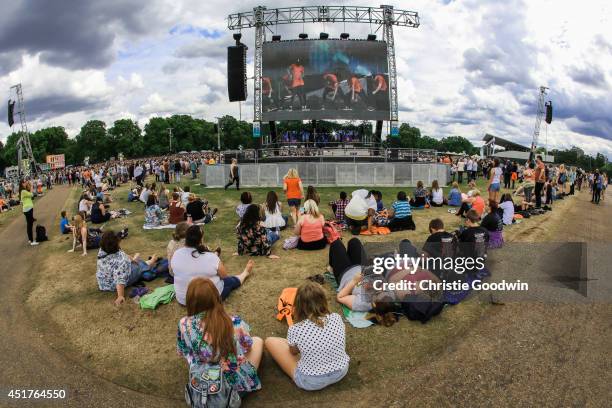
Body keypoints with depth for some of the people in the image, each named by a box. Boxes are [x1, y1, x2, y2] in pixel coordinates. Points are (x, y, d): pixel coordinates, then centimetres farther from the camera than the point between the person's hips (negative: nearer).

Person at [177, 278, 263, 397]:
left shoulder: (184, 324, -17)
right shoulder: (235, 322, -19)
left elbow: (182, 352, 1)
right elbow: (247, 347, -1)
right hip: (237, 385, -2)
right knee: (257, 341, 21)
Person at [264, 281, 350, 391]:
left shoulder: (295, 330, -22)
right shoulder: (337, 318, -13)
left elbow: (294, 352, 2)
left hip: (311, 382, -4)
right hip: (341, 371, 5)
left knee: (270, 341, 6)